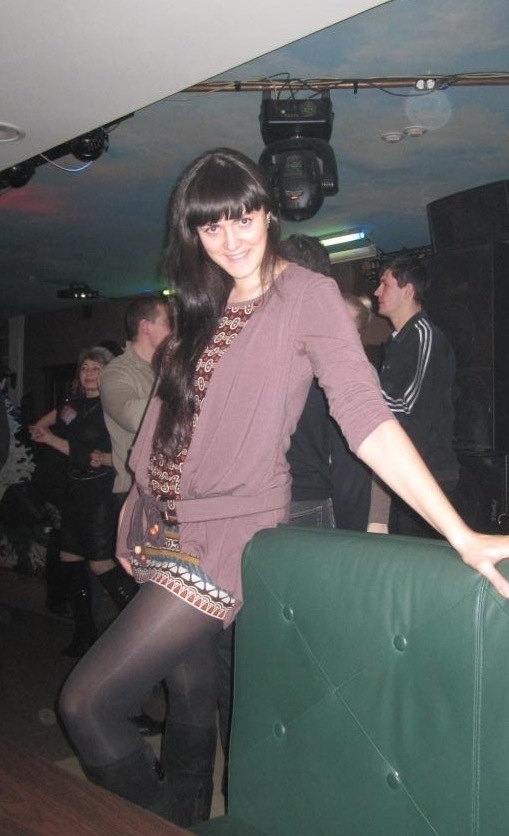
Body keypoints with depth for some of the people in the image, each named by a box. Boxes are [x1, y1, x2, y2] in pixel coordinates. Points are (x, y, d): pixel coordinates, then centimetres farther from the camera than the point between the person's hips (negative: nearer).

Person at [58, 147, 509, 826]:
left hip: (225, 531, -6)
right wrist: (137, 503, 16)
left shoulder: (308, 294, -8)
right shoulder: (208, 305, 12)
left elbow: (365, 417, -17)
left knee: (84, 701, -8)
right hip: (162, 528, 7)